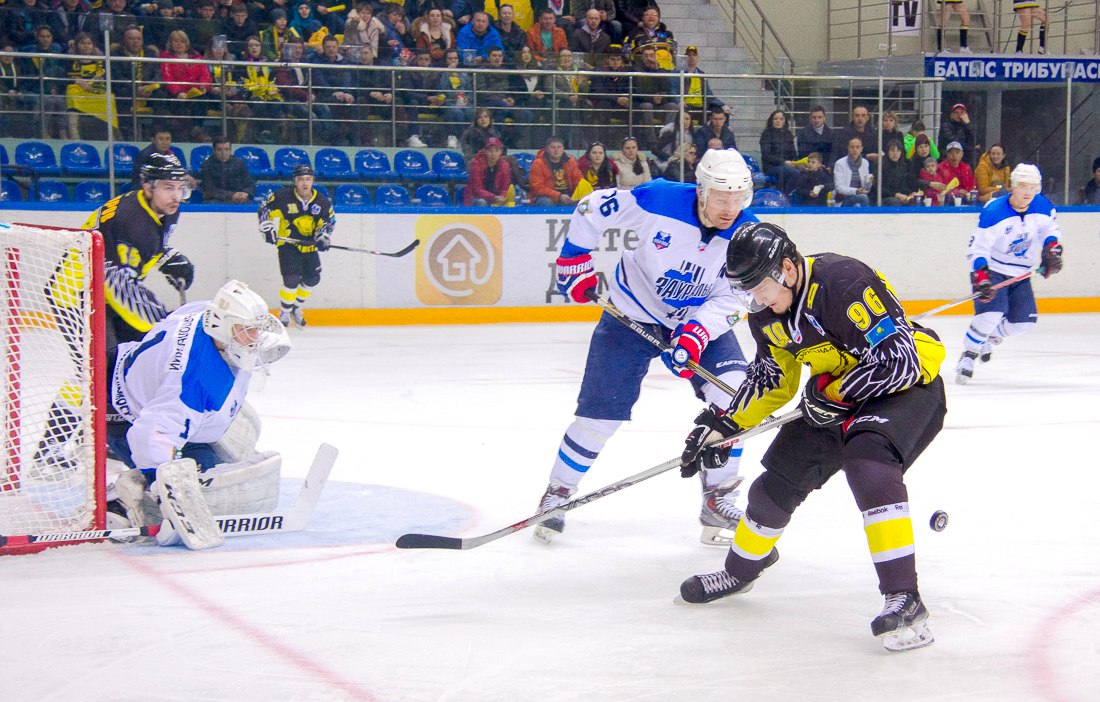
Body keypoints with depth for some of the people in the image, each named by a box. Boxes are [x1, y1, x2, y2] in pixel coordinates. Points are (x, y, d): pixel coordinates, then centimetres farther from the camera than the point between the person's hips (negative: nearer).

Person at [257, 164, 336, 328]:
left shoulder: (322, 202, -5)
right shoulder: (283, 196, -15)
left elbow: (329, 220, 7)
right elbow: (264, 208, -5)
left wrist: (324, 237, -9)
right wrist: (267, 229, -16)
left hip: (309, 245, 5)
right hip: (288, 243, -5)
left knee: (312, 278, 9)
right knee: (292, 279, -17)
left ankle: (296, 309, 31)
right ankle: (284, 313, 2)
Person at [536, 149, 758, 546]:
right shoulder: (659, 201, -27)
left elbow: (728, 299, -14)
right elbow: (592, 209, -12)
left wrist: (695, 333, -30)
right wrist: (575, 259, -6)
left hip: (700, 320, 3)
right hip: (632, 315, -2)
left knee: (733, 392, -17)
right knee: (601, 409, -6)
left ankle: (718, 498, -3)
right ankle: (558, 492, 16)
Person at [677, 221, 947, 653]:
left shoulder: (845, 282, -31)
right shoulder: (766, 312, -4)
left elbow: (898, 360, -31)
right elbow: (771, 378, 10)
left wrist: (834, 392, -25)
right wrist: (723, 423, 1)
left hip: (908, 385, -8)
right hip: (835, 396, 8)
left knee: (868, 462, -34)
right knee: (780, 478, 8)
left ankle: (904, 597, -32)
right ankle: (740, 570, 36)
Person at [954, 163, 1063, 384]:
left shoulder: (1043, 207, -10)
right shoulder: (993, 213, -25)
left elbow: (1051, 229, 13)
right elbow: (977, 248, -23)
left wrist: (1052, 250, -3)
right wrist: (981, 278, -33)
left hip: (1020, 274, 6)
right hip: (992, 269, -6)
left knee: (1024, 321, 0)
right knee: (991, 314, -25)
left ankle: (990, 338, 28)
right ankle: (967, 356, -10)